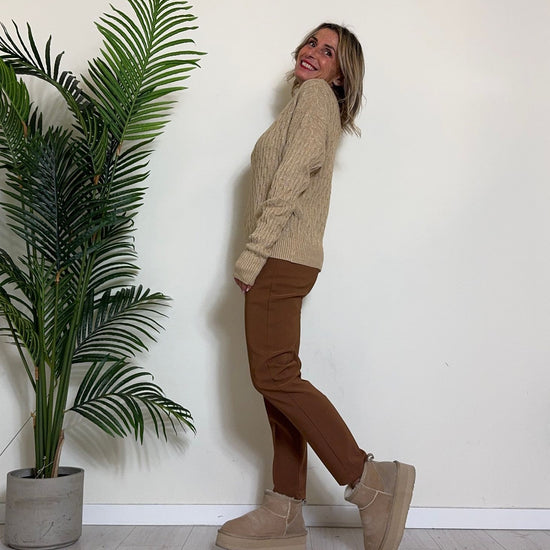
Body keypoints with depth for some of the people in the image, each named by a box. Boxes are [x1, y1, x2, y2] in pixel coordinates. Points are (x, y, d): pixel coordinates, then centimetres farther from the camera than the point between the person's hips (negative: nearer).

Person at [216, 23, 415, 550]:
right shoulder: (307, 104, 27)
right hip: (281, 260, 10)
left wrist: (254, 250, -18)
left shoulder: (316, 94, -1)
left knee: (275, 376, -14)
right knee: (278, 379, 5)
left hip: (281, 256, -10)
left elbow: (293, 176, -14)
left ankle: (369, 481, -11)